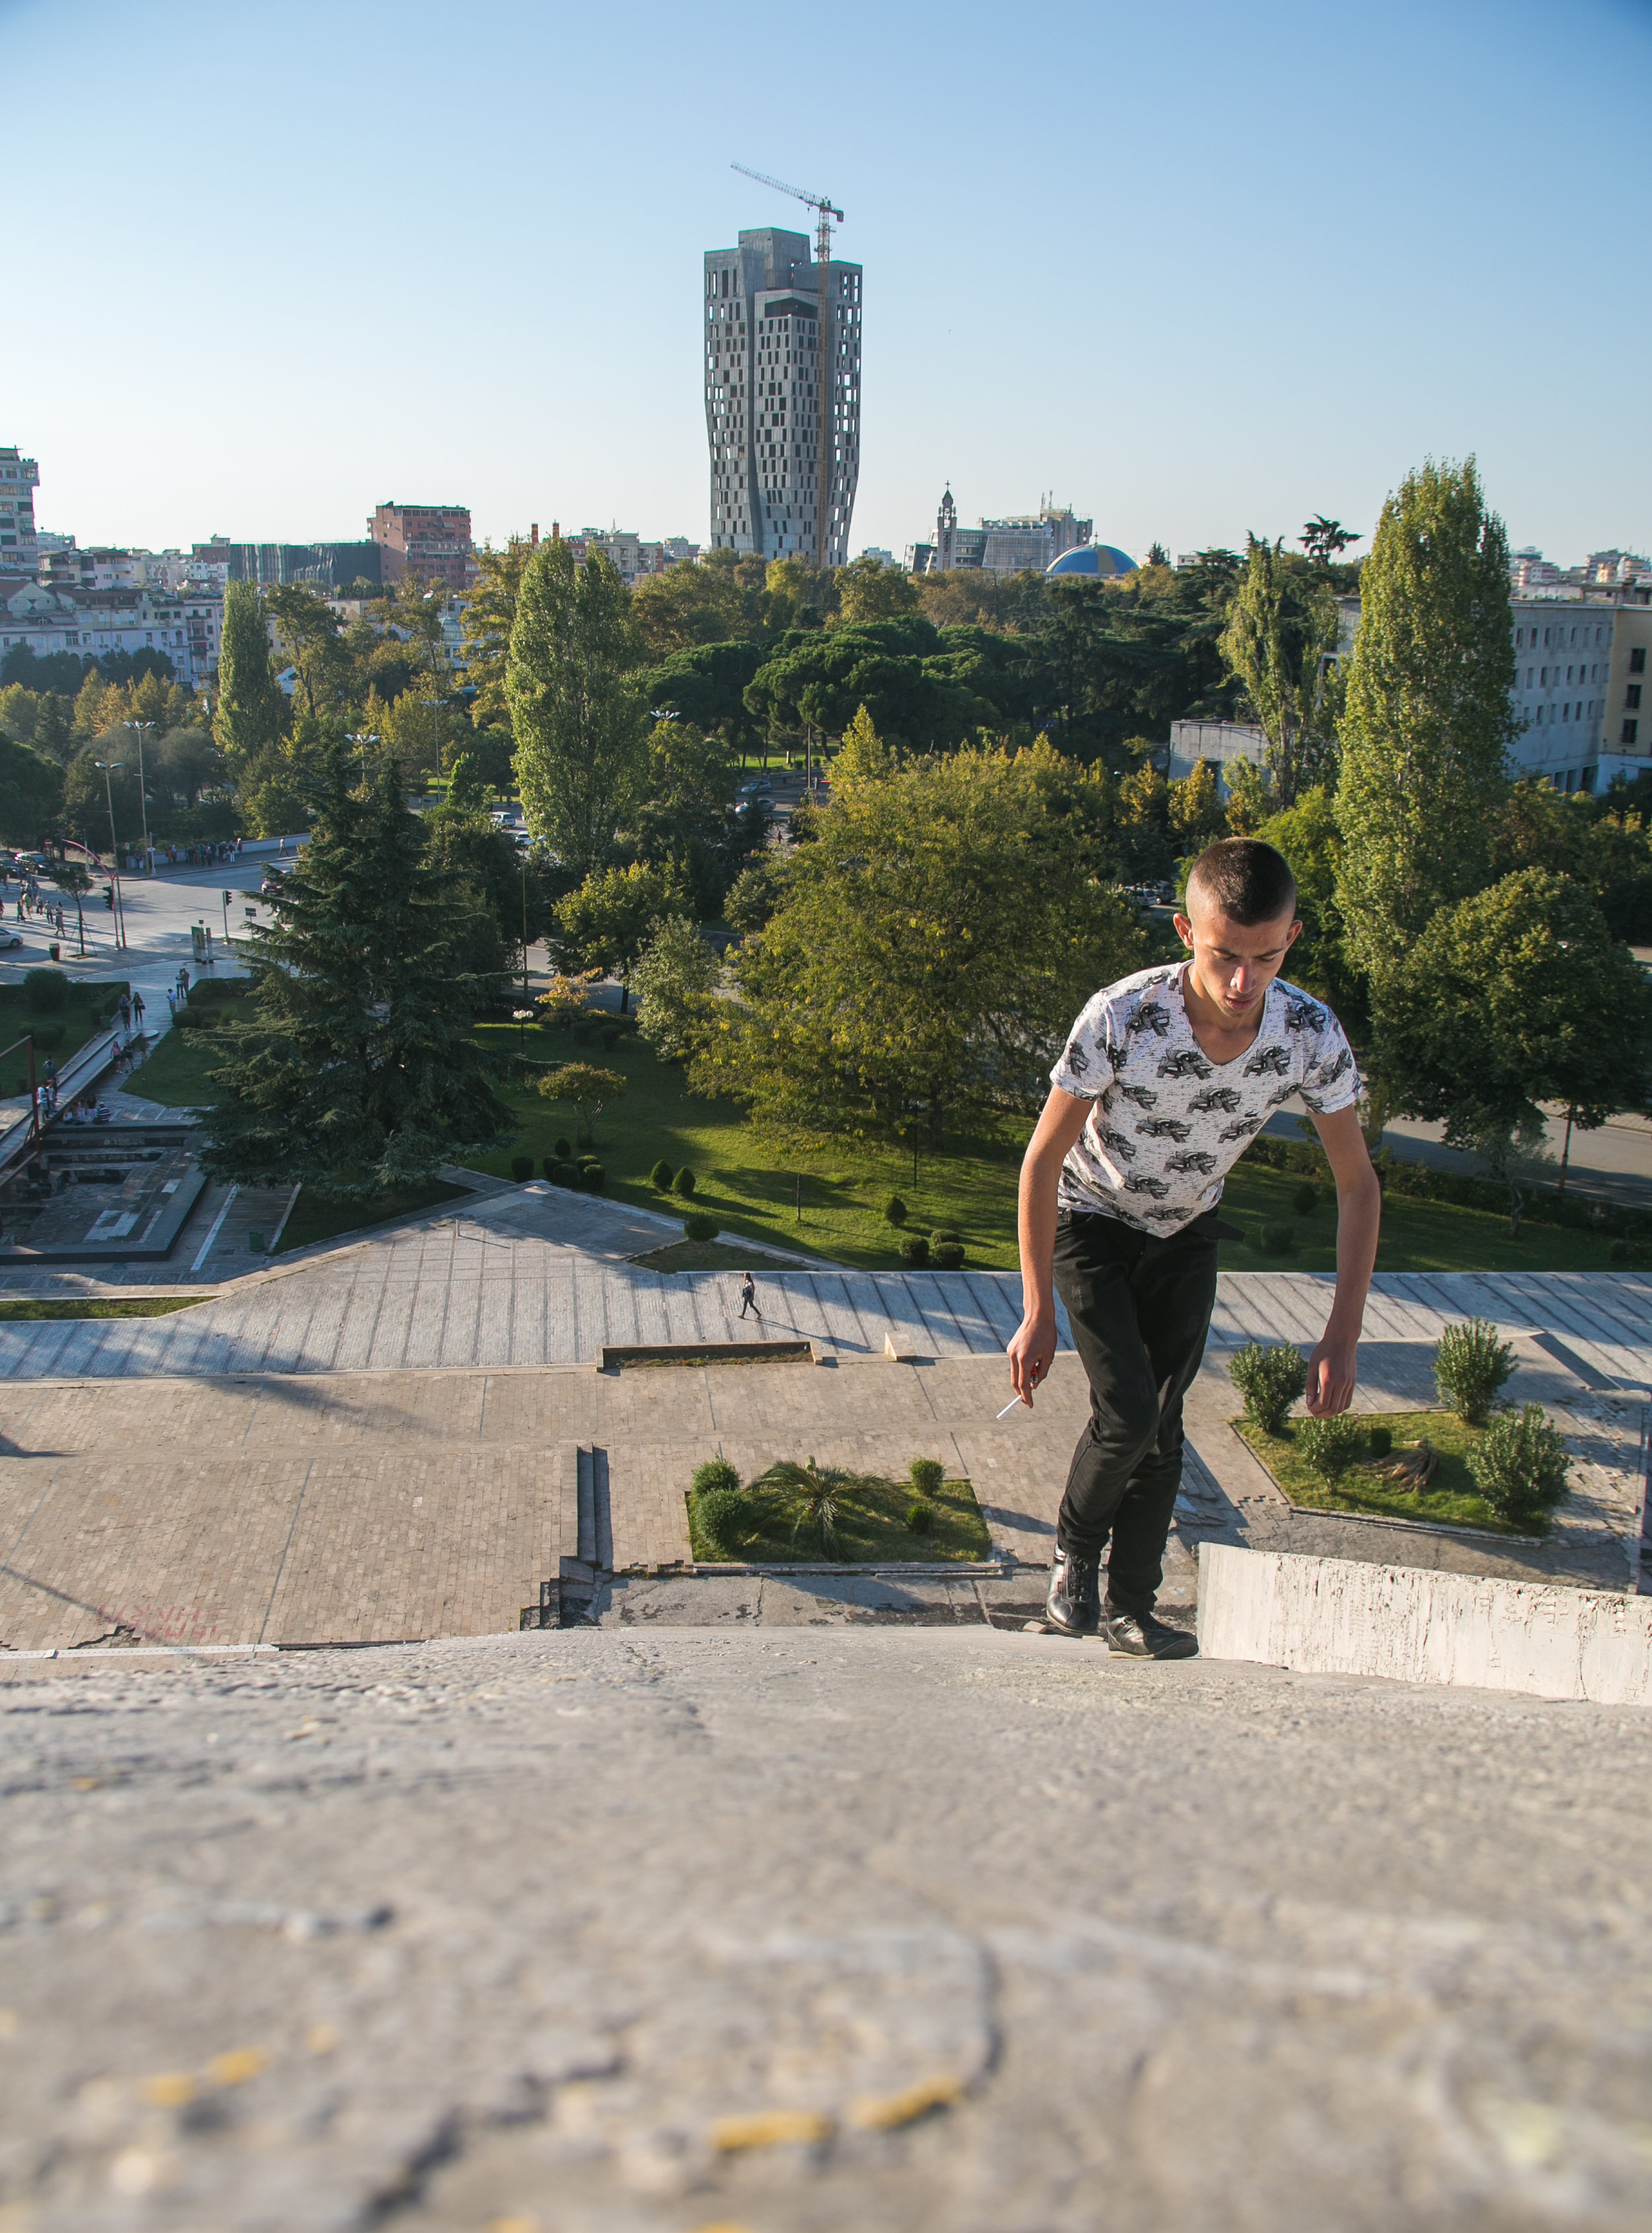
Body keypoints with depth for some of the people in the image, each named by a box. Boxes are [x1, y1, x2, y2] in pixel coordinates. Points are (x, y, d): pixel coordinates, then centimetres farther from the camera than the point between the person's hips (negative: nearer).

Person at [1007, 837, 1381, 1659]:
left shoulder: (1313, 1035, -25)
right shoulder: (1120, 1018, -34)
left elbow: (1358, 1184, -13)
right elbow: (1043, 1160, -23)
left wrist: (1341, 1337, -17)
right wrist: (1038, 1312, -22)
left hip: (1185, 1234, 3)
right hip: (1090, 1221, -3)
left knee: (1162, 1428, 4)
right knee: (1127, 1413, -16)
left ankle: (1131, 1608, 21)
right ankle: (1075, 1555, 12)